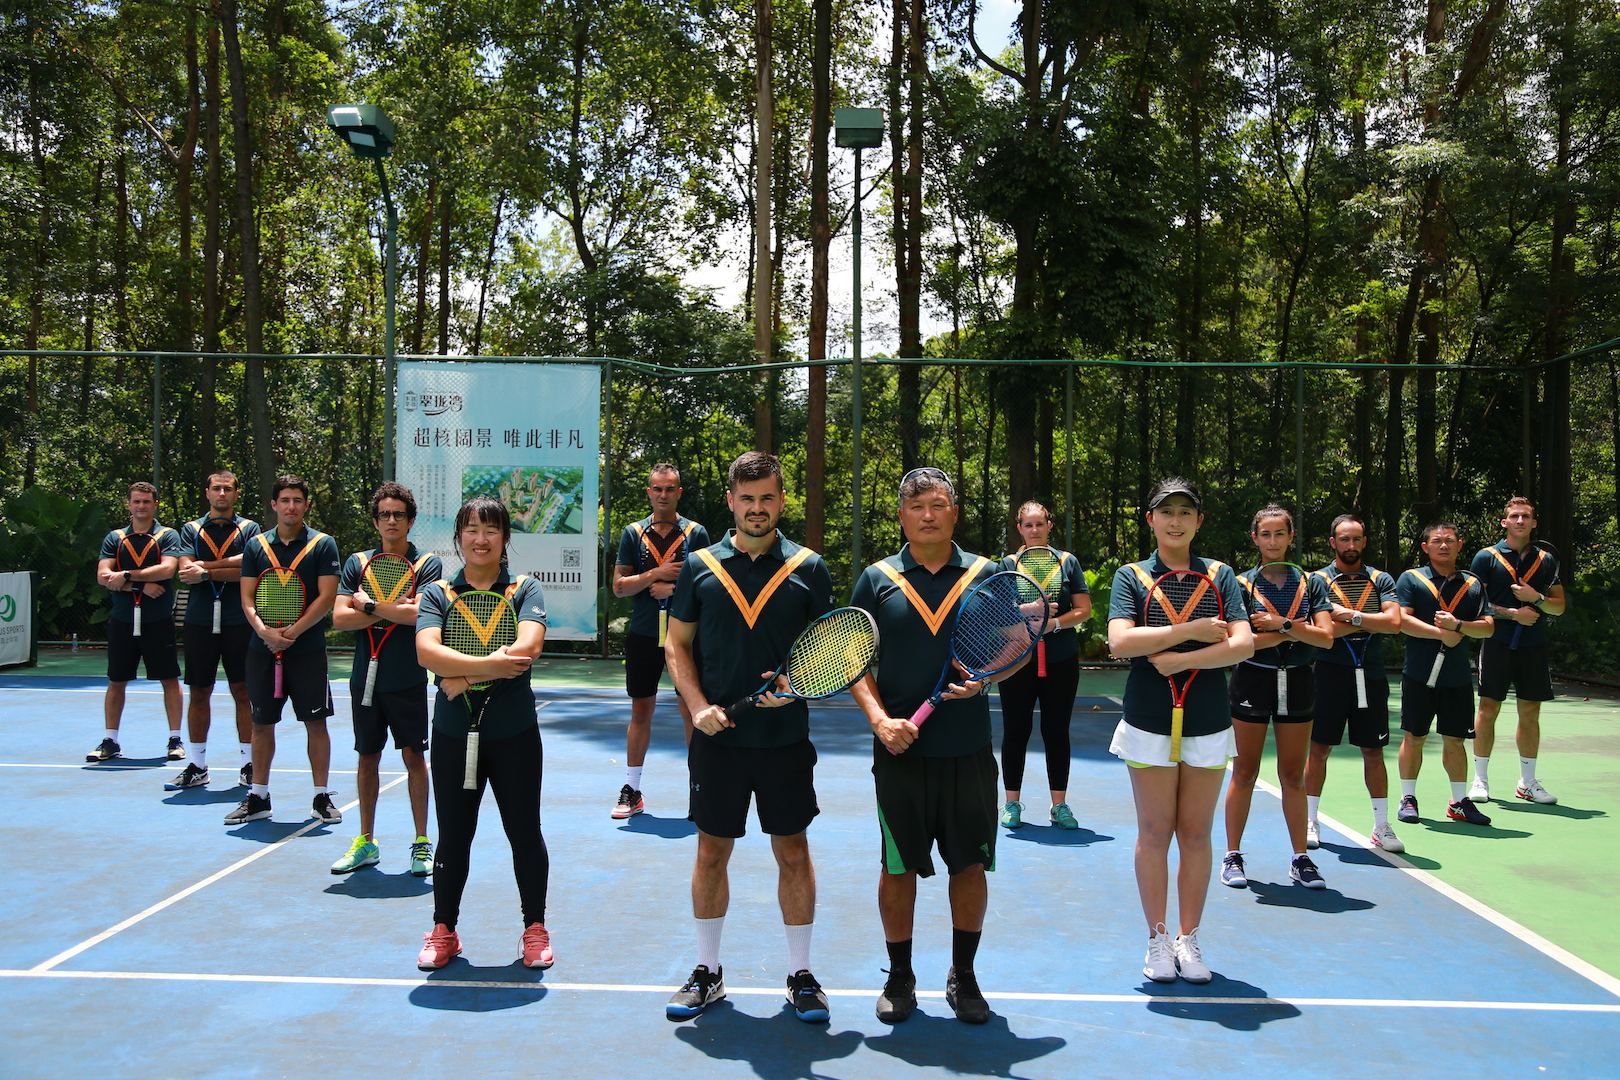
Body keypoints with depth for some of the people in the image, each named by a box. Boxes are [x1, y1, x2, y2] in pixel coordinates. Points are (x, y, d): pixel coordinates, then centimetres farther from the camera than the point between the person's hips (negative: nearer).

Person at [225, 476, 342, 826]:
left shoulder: (323, 544, -1)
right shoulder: (256, 545, 7)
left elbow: (326, 598, -8)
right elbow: (247, 599, 3)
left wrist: (291, 633, -15)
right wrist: (265, 631, -15)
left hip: (308, 649, -3)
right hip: (262, 649, 3)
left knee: (316, 722, 0)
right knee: (262, 722, 8)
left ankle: (322, 796, 9)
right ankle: (258, 797, 19)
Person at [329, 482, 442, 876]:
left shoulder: (427, 564, -2)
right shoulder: (357, 563, 7)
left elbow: (418, 613, -18)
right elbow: (339, 617, -3)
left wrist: (370, 605, -10)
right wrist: (390, 609, -11)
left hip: (407, 680, -3)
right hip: (365, 677, 3)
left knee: (414, 756, 2)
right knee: (367, 758, 11)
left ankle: (421, 843, 12)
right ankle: (365, 842, 22)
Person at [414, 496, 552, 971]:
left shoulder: (525, 590, 0)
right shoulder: (437, 593, 2)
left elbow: (527, 647, -19)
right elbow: (426, 651, -16)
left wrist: (464, 677, -20)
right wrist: (487, 664, -28)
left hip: (515, 735, -1)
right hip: (453, 735, 1)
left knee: (525, 835, 7)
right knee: (453, 837, 10)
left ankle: (535, 929, 24)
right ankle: (443, 931, 28)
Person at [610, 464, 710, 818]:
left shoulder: (696, 533, 2)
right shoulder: (633, 533, 6)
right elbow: (619, 586, 0)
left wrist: (674, 588, -15)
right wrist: (656, 574, -13)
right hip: (642, 636, 1)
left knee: (692, 711, 1)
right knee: (641, 711, 8)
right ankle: (632, 790, 16)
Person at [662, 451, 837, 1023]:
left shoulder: (809, 568, 2)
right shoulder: (700, 567, 3)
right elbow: (677, 646, 7)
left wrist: (796, 683, -15)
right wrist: (698, 706, -8)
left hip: (786, 738, 0)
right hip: (717, 737, 1)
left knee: (793, 854, 6)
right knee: (711, 853, 9)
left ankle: (801, 976, 21)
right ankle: (707, 972, 25)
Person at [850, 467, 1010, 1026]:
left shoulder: (986, 574, 4)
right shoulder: (877, 579, 3)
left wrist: (983, 679, -13)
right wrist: (880, 719, -12)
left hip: (969, 748, 1)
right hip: (900, 748, 0)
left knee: (970, 863, 7)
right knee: (898, 866, 7)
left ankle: (963, 976, 25)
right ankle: (899, 977, 24)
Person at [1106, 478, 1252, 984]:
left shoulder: (1220, 575, 6)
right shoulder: (1131, 576, 2)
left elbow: (1244, 644, -7)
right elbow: (1120, 641, -14)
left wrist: (1180, 660, -15)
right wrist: (1191, 630, -15)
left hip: (1208, 724, 2)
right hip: (1149, 723, -1)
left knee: (1196, 834, 7)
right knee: (1154, 833, 3)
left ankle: (1189, 938, 18)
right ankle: (1157, 938, 16)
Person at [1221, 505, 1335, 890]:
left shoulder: (1311, 582, 5)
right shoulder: (1242, 583, -1)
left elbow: (1326, 637, -7)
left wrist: (1280, 624, -17)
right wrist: (1291, 632, -13)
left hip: (1297, 683, 2)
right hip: (1252, 682, -2)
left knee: (1293, 775, 6)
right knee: (1245, 773, 3)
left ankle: (1300, 858, 17)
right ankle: (1233, 856, 13)